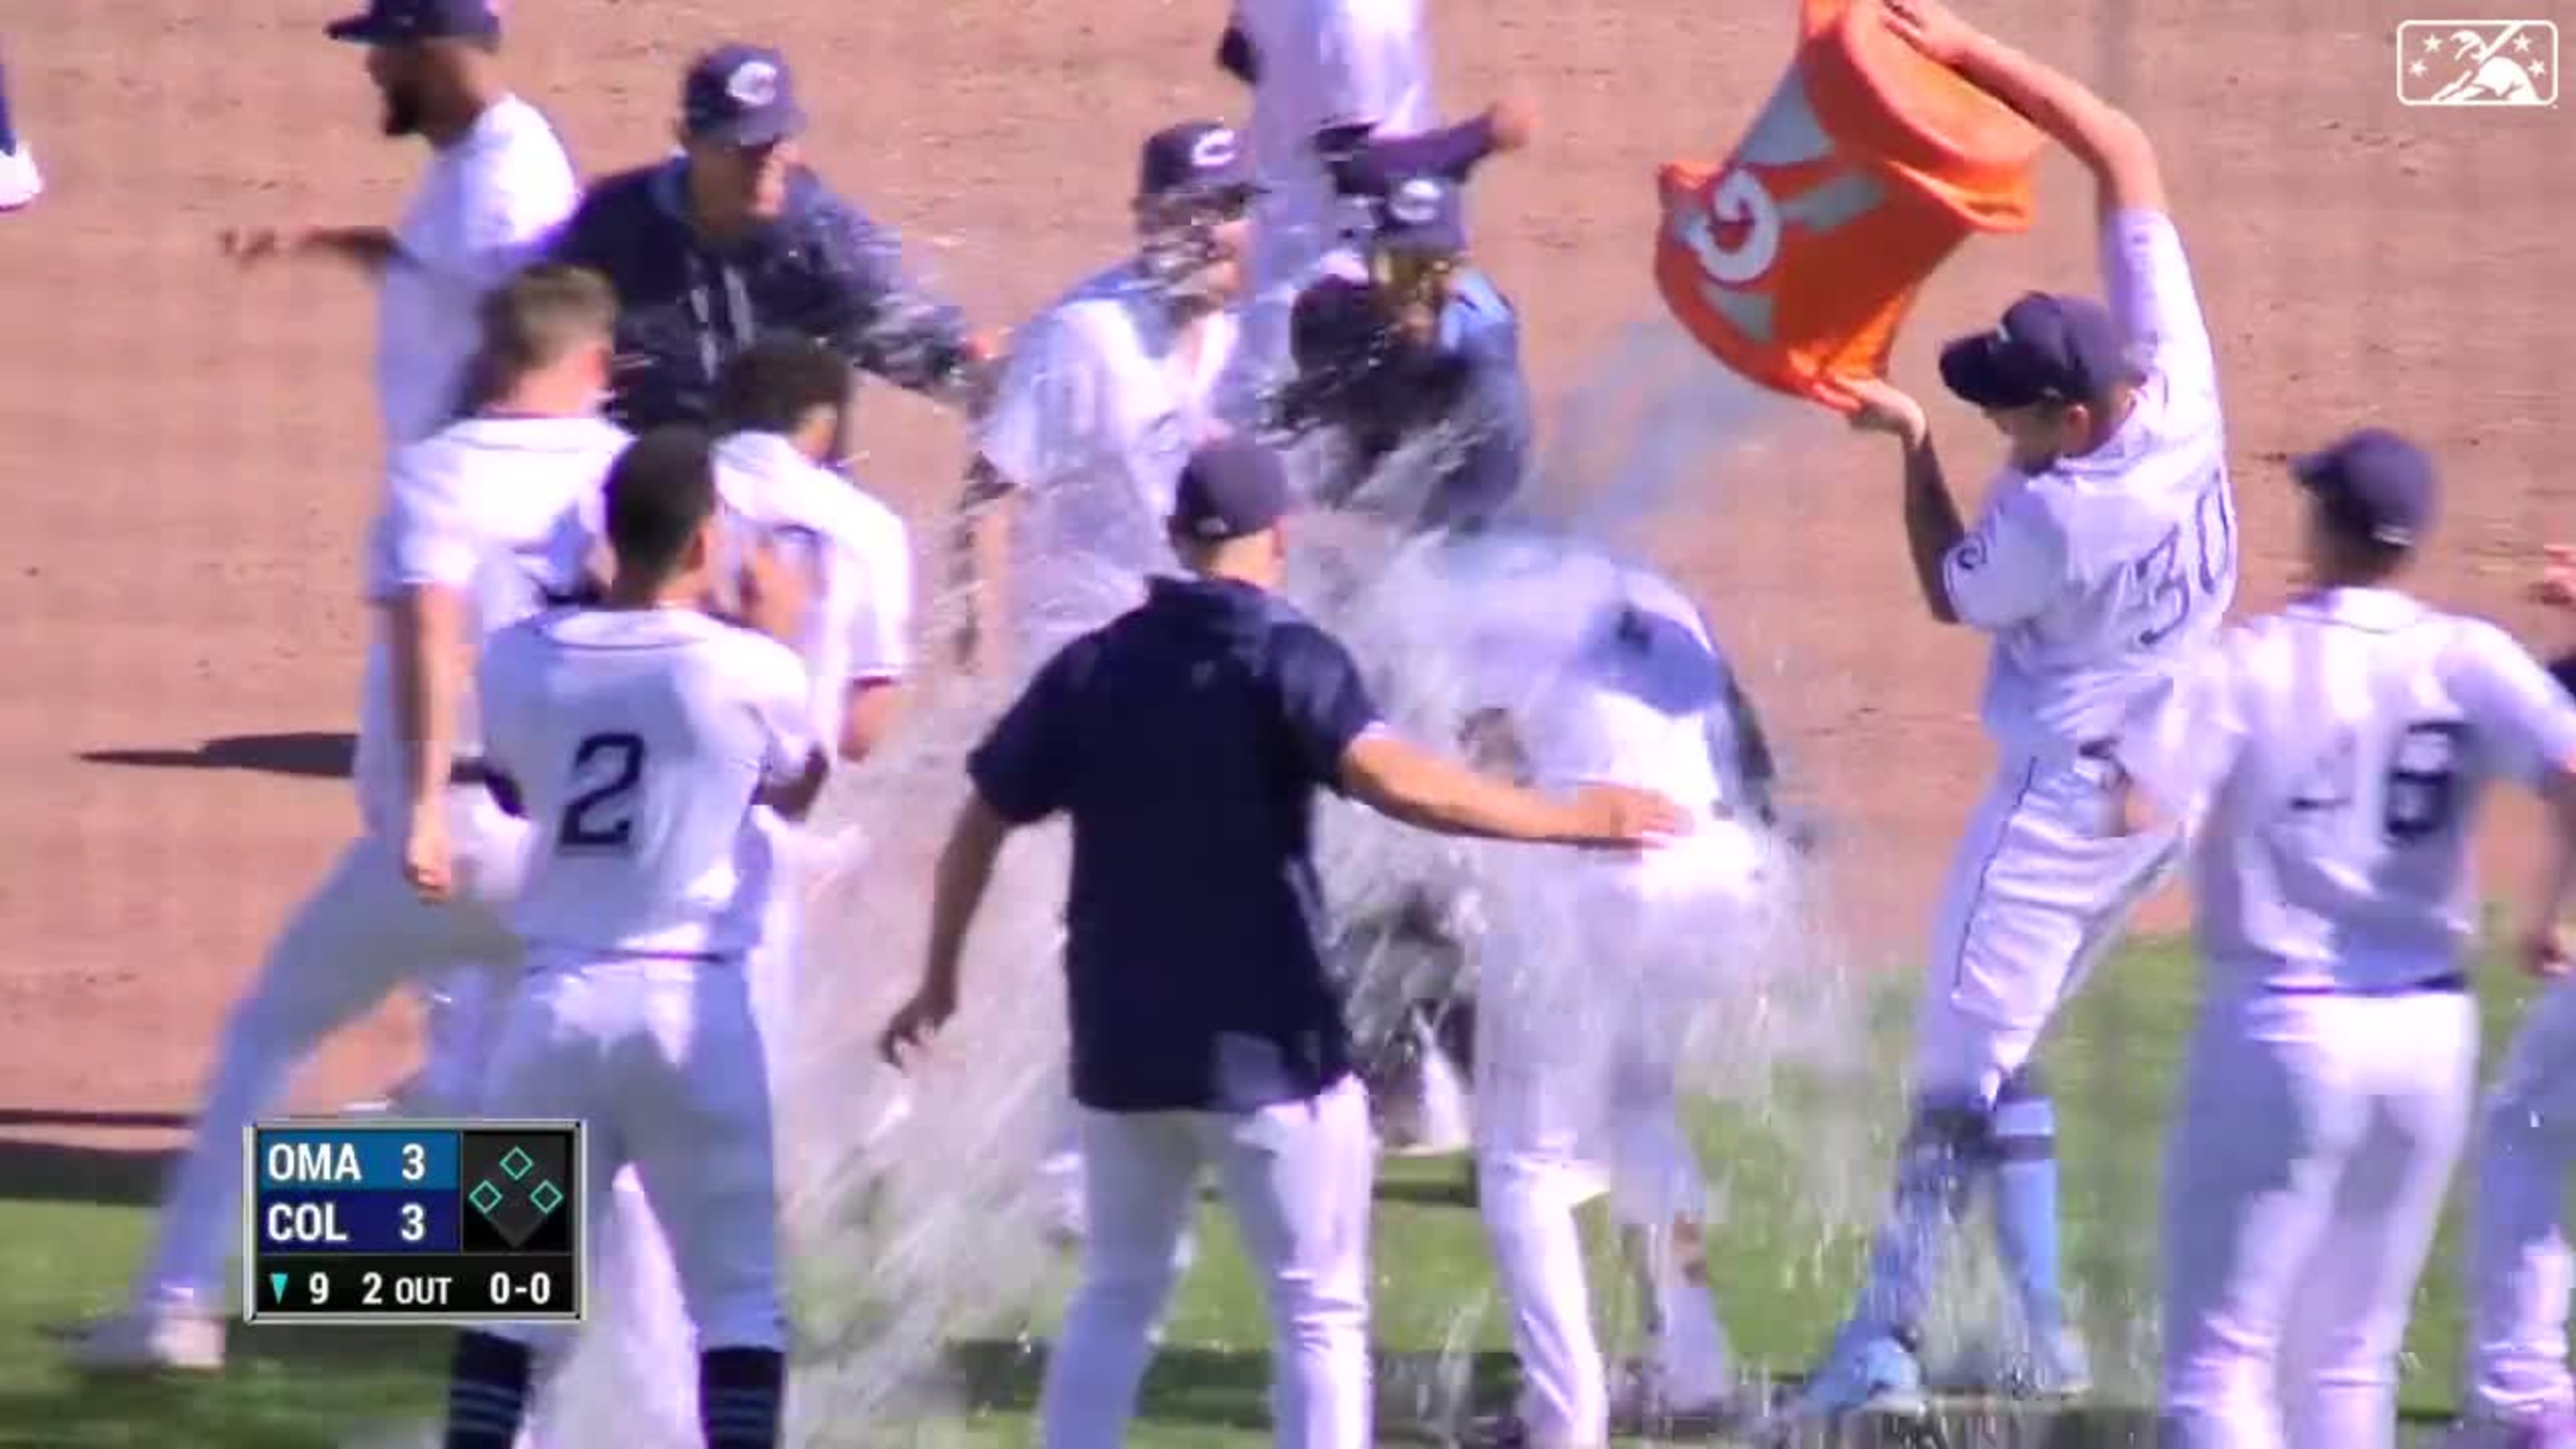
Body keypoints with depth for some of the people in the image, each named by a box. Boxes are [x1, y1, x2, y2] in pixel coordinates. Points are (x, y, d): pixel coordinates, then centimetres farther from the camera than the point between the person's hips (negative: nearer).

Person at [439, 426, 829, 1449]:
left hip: (555, 1007, 2)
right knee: (738, 1296, 6)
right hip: (696, 1009, -2)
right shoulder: (750, 672, -7)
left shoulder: (517, 663, 0)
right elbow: (797, 791, 13)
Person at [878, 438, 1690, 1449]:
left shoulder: (1093, 668, 6)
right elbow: (1387, 776, -26)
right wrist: (1565, 821, -25)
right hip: (1266, 1052, -5)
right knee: (1319, 1312, 2)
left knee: (1116, 1298, 17)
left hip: (1121, 1045, 5)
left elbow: (981, 823, 10)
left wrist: (939, 982, 22)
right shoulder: (1286, 658, -9)